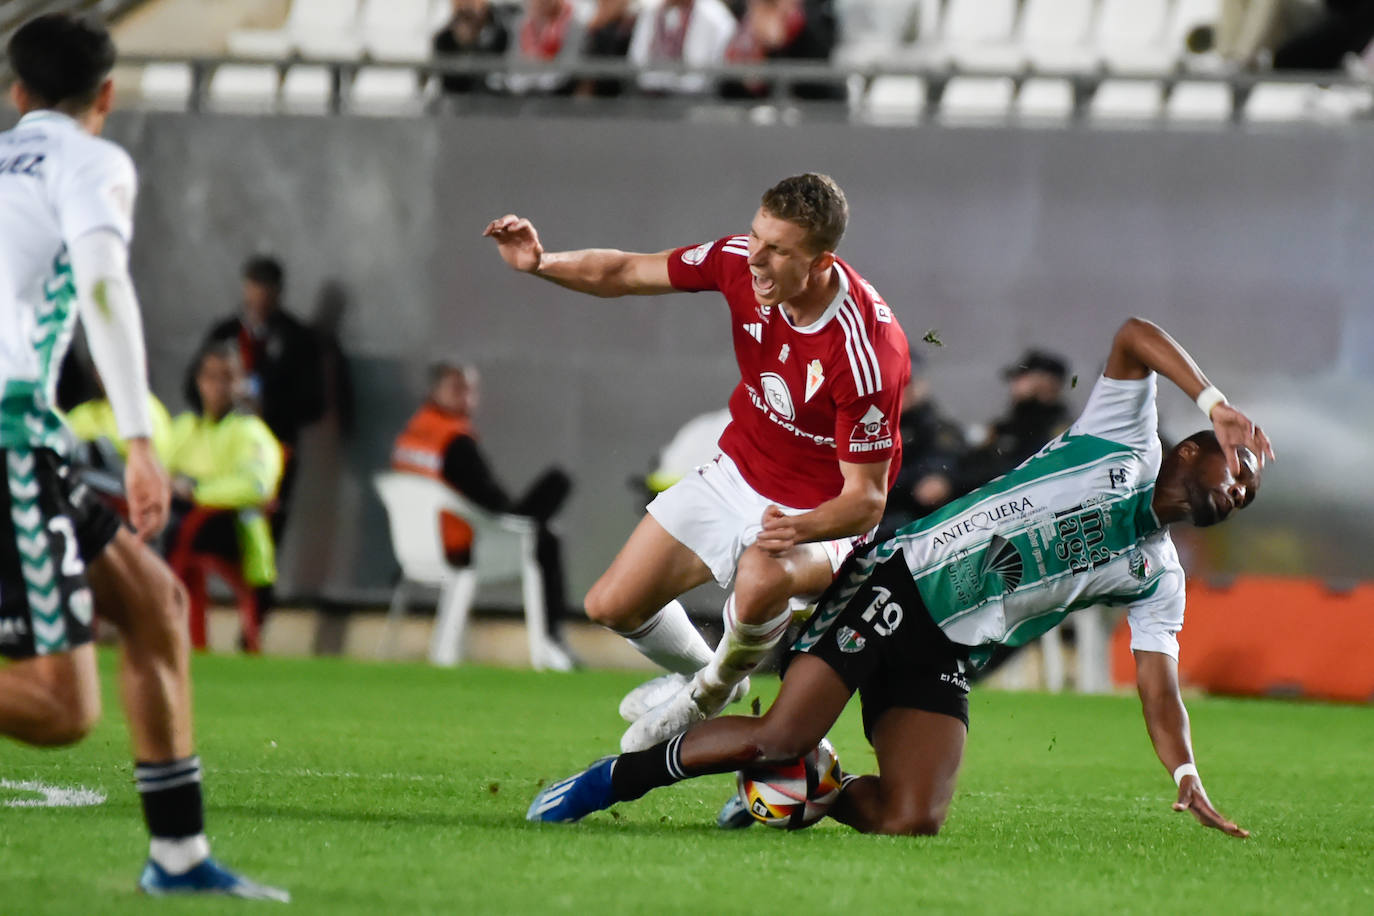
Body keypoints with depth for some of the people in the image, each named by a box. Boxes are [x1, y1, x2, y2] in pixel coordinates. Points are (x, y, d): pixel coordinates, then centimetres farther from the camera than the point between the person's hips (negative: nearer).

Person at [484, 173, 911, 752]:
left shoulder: (867, 352, -33)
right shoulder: (740, 260, -18)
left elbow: (867, 498, -26)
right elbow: (625, 275, -3)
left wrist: (797, 530, -45)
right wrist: (541, 263, -21)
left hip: (820, 512, -6)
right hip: (737, 475, 6)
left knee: (761, 580, -39)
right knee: (612, 606, 5)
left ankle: (710, 695, -6)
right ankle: (698, 672, 39)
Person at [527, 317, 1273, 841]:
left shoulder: (1155, 578, 17)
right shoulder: (1125, 446, 5)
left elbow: (1158, 690, 10)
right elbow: (1134, 335, -8)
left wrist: (1188, 780, -7)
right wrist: (1214, 405, -17)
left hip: (947, 659, 5)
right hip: (898, 583, -5)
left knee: (912, 820, -17)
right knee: (783, 734, -22)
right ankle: (615, 779, -2)